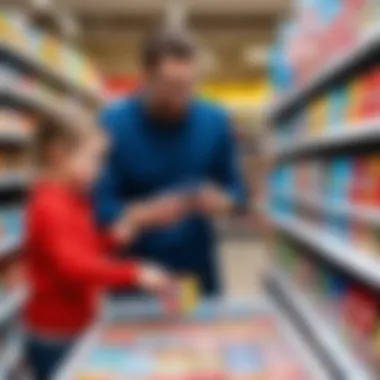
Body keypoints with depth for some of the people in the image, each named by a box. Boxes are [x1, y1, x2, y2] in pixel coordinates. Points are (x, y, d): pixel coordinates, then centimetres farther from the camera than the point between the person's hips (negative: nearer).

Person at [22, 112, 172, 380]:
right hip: (56, 336, -9)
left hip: (76, 328, 9)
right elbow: (72, 265, -34)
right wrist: (134, 273, -37)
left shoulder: (72, 202, 8)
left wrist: (112, 239, 0)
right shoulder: (49, 207, -23)